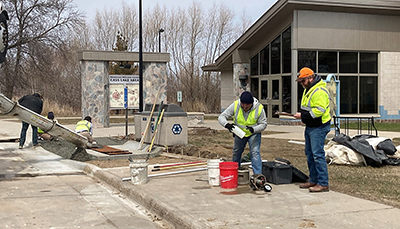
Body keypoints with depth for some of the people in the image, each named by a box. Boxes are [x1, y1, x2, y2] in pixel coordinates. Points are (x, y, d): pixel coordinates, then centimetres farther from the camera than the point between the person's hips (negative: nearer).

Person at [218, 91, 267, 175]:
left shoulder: (259, 108, -25)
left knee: (255, 152, -17)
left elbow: (263, 124, -15)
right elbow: (221, 117, -20)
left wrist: (254, 129, -36)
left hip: (254, 133, -3)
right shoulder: (235, 105, -23)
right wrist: (227, 124, -42)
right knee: (236, 152, 16)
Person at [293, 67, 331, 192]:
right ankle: (313, 180, 24)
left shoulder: (319, 91, -19)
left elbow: (319, 110, -26)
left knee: (318, 154, -11)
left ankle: (323, 183, -6)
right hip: (310, 126, 11)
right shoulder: (308, 89, 15)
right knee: (309, 154, 14)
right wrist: (301, 114, 5)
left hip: (319, 127, -11)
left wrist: (303, 115, -21)